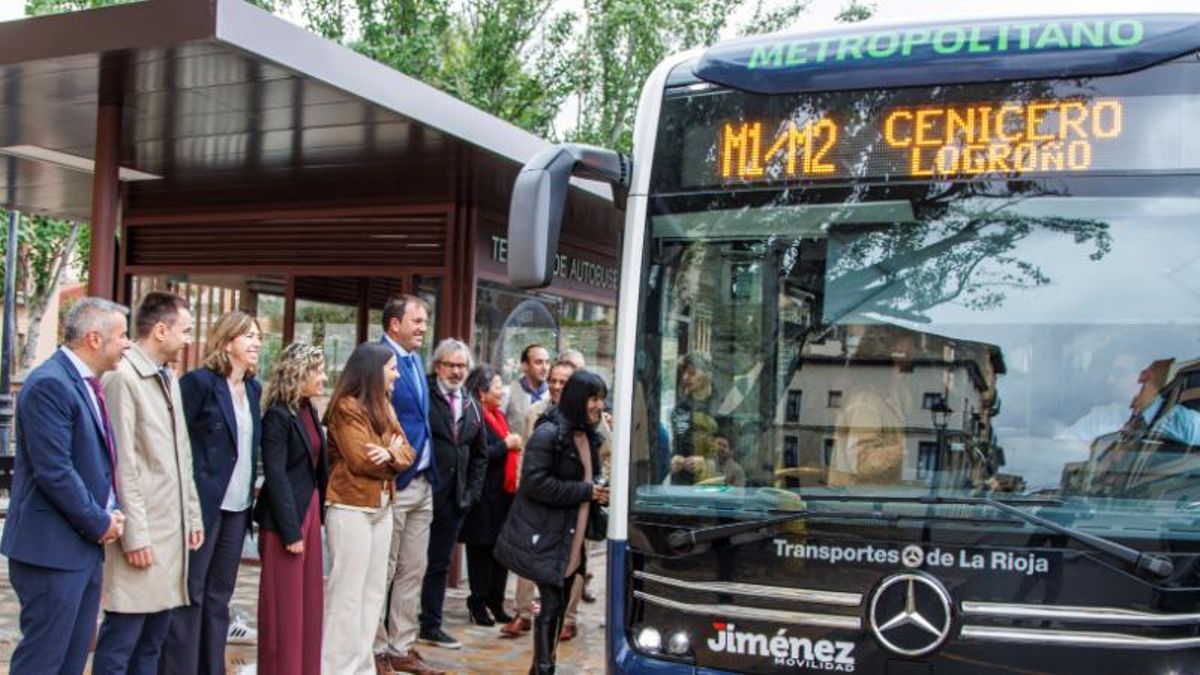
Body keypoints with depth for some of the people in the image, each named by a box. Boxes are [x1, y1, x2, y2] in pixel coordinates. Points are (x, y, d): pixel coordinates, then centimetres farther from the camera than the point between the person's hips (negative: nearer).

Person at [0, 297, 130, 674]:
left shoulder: (85, 383, 13)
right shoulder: (49, 384, -17)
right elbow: (54, 471, -22)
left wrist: (110, 512, 5)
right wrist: (99, 523, -12)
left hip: (85, 544, 9)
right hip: (53, 546, -9)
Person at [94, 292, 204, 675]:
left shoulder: (168, 378, 16)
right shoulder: (122, 377, -11)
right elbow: (122, 464, -15)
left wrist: (193, 516, 16)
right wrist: (135, 534, -16)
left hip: (173, 530, 8)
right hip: (141, 533, -8)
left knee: (153, 641, 12)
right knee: (122, 638, -3)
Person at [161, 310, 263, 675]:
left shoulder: (253, 389, 11)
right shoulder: (200, 382, -9)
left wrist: (251, 495, 9)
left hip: (237, 507, 7)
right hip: (204, 503, -7)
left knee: (219, 594, 13)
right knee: (190, 593, 1)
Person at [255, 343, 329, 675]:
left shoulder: (309, 410, 10)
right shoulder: (278, 416, -13)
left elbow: (317, 466, 9)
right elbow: (275, 476, -16)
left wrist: (316, 515, 2)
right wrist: (290, 530, -17)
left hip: (310, 511, 8)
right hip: (285, 517, -8)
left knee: (309, 600, 13)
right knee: (284, 605, 1)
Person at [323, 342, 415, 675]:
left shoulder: (384, 407, 13)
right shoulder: (346, 408, -12)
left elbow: (406, 454, 6)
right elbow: (362, 459, -19)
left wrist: (390, 454, -15)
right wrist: (392, 452, -2)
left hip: (382, 507, 8)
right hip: (351, 508, -8)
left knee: (374, 590, 11)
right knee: (348, 591, -4)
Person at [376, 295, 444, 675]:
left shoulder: (416, 361, 14)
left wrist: (432, 472, 13)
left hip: (422, 483, 9)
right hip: (393, 483, -9)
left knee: (413, 571, 14)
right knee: (382, 573, 4)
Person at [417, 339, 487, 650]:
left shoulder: (472, 406, 13)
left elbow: (479, 455, 19)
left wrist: (472, 491, 9)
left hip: (454, 497, 6)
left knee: (440, 564, 13)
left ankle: (431, 626, 23)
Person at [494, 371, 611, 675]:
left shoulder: (588, 437, 12)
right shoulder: (548, 434, -14)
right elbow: (535, 482, -22)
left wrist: (599, 493, 1)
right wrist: (586, 492, -19)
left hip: (571, 540, 8)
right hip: (546, 539, -8)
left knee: (559, 607, 13)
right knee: (551, 605, -7)